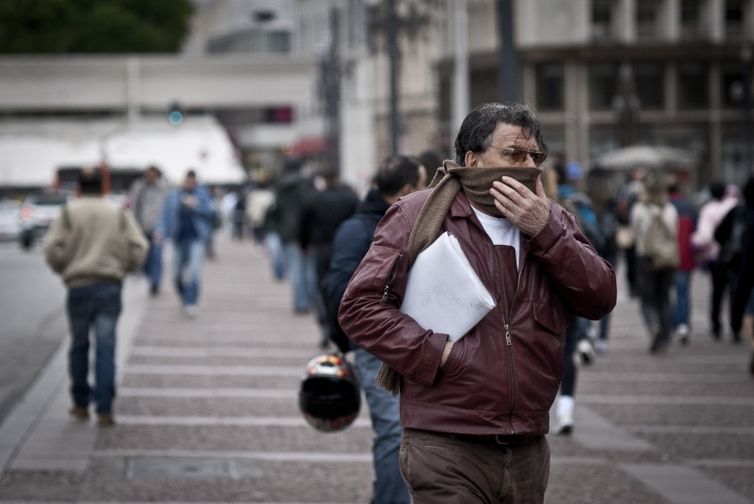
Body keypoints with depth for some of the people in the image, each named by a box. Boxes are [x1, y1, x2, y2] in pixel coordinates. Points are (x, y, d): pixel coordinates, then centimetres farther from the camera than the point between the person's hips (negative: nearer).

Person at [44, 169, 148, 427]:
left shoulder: (68, 214, 3)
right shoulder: (120, 214, 7)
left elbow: (53, 249, -6)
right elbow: (138, 248, 0)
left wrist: (63, 269, 12)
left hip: (79, 287, 0)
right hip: (110, 287, 0)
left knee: (79, 345, 14)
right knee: (105, 347, -2)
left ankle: (81, 404, 20)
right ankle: (104, 409, -9)